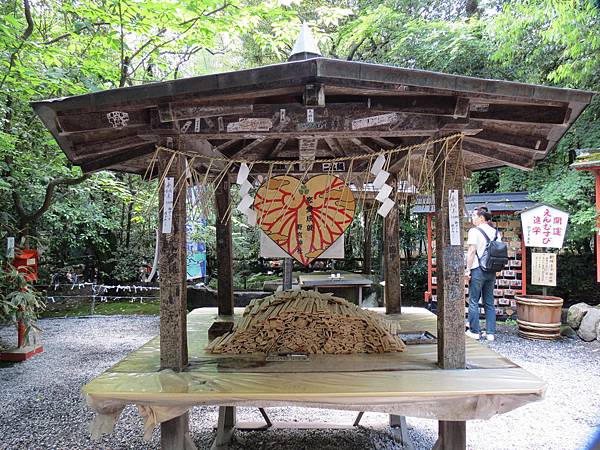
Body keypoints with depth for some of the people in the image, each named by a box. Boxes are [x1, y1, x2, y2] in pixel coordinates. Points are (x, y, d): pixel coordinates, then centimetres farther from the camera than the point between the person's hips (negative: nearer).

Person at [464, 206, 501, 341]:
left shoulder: (474, 231, -9)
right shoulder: (495, 232, 10)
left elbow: (472, 251, -14)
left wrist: (467, 269, -10)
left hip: (478, 269, -6)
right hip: (491, 271, 6)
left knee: (473, 301, 3)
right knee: (489, 302, 11)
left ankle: (474, 331, 7)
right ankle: (490, 333, 12)